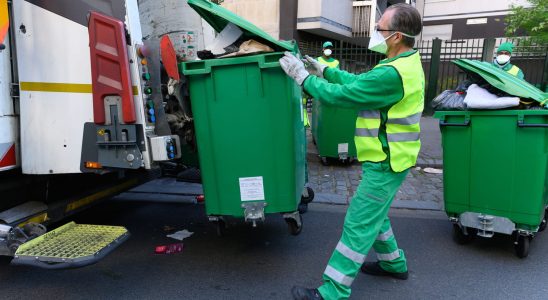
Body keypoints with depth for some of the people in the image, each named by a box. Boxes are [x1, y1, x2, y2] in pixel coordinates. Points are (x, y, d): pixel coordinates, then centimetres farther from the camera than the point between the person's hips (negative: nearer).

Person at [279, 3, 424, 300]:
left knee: (357, 226, -3)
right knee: (373, 215, 24)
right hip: (387, 159, 10)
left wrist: (302, 76, -11)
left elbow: (339, 95, -22)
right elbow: (358, 82, 16)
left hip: (385, 164, -10)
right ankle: (393, 263, 43)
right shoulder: (406, 63, 9)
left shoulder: (392, 74, -26)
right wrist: (324, 70, 12)